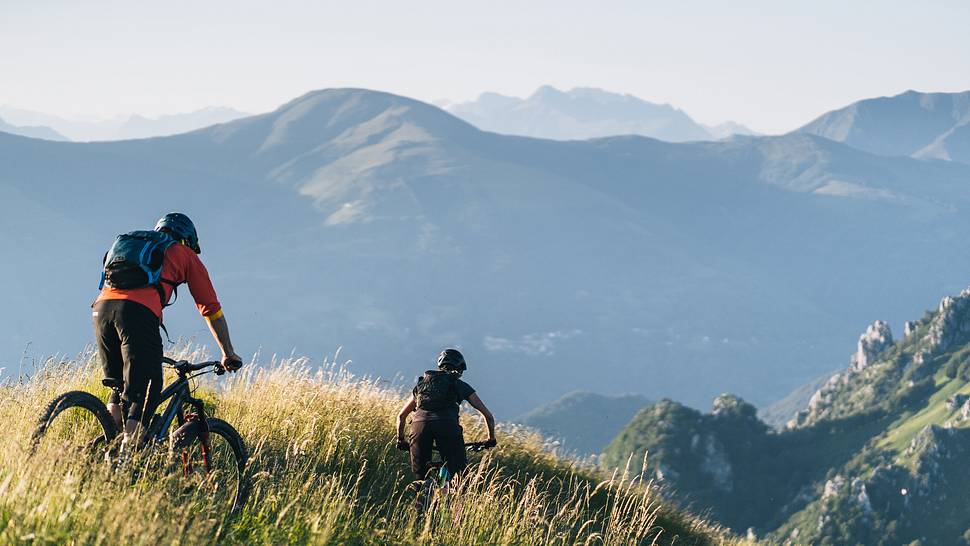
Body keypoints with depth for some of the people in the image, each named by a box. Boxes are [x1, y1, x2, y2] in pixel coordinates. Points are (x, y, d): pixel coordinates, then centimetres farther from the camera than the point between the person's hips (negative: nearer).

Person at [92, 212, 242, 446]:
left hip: (102, 306, 5)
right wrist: (228, 354, 30)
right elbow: (211, 308, 23)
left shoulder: (127, 242, 38)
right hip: (138, 312, -5)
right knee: (143, 391, -5)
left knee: (118, 385, 20)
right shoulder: (185, 255, 24)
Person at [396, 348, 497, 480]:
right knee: (459, 474, 1)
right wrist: (491, 439, 39)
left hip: (419, 424, 3)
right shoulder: (460, 385, 25)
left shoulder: (422, 382, 34)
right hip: (447, 426, -3)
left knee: (420, 475, 12)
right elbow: (488, 415, 25)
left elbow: (401, 415, 37)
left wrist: (400, 440, 46)